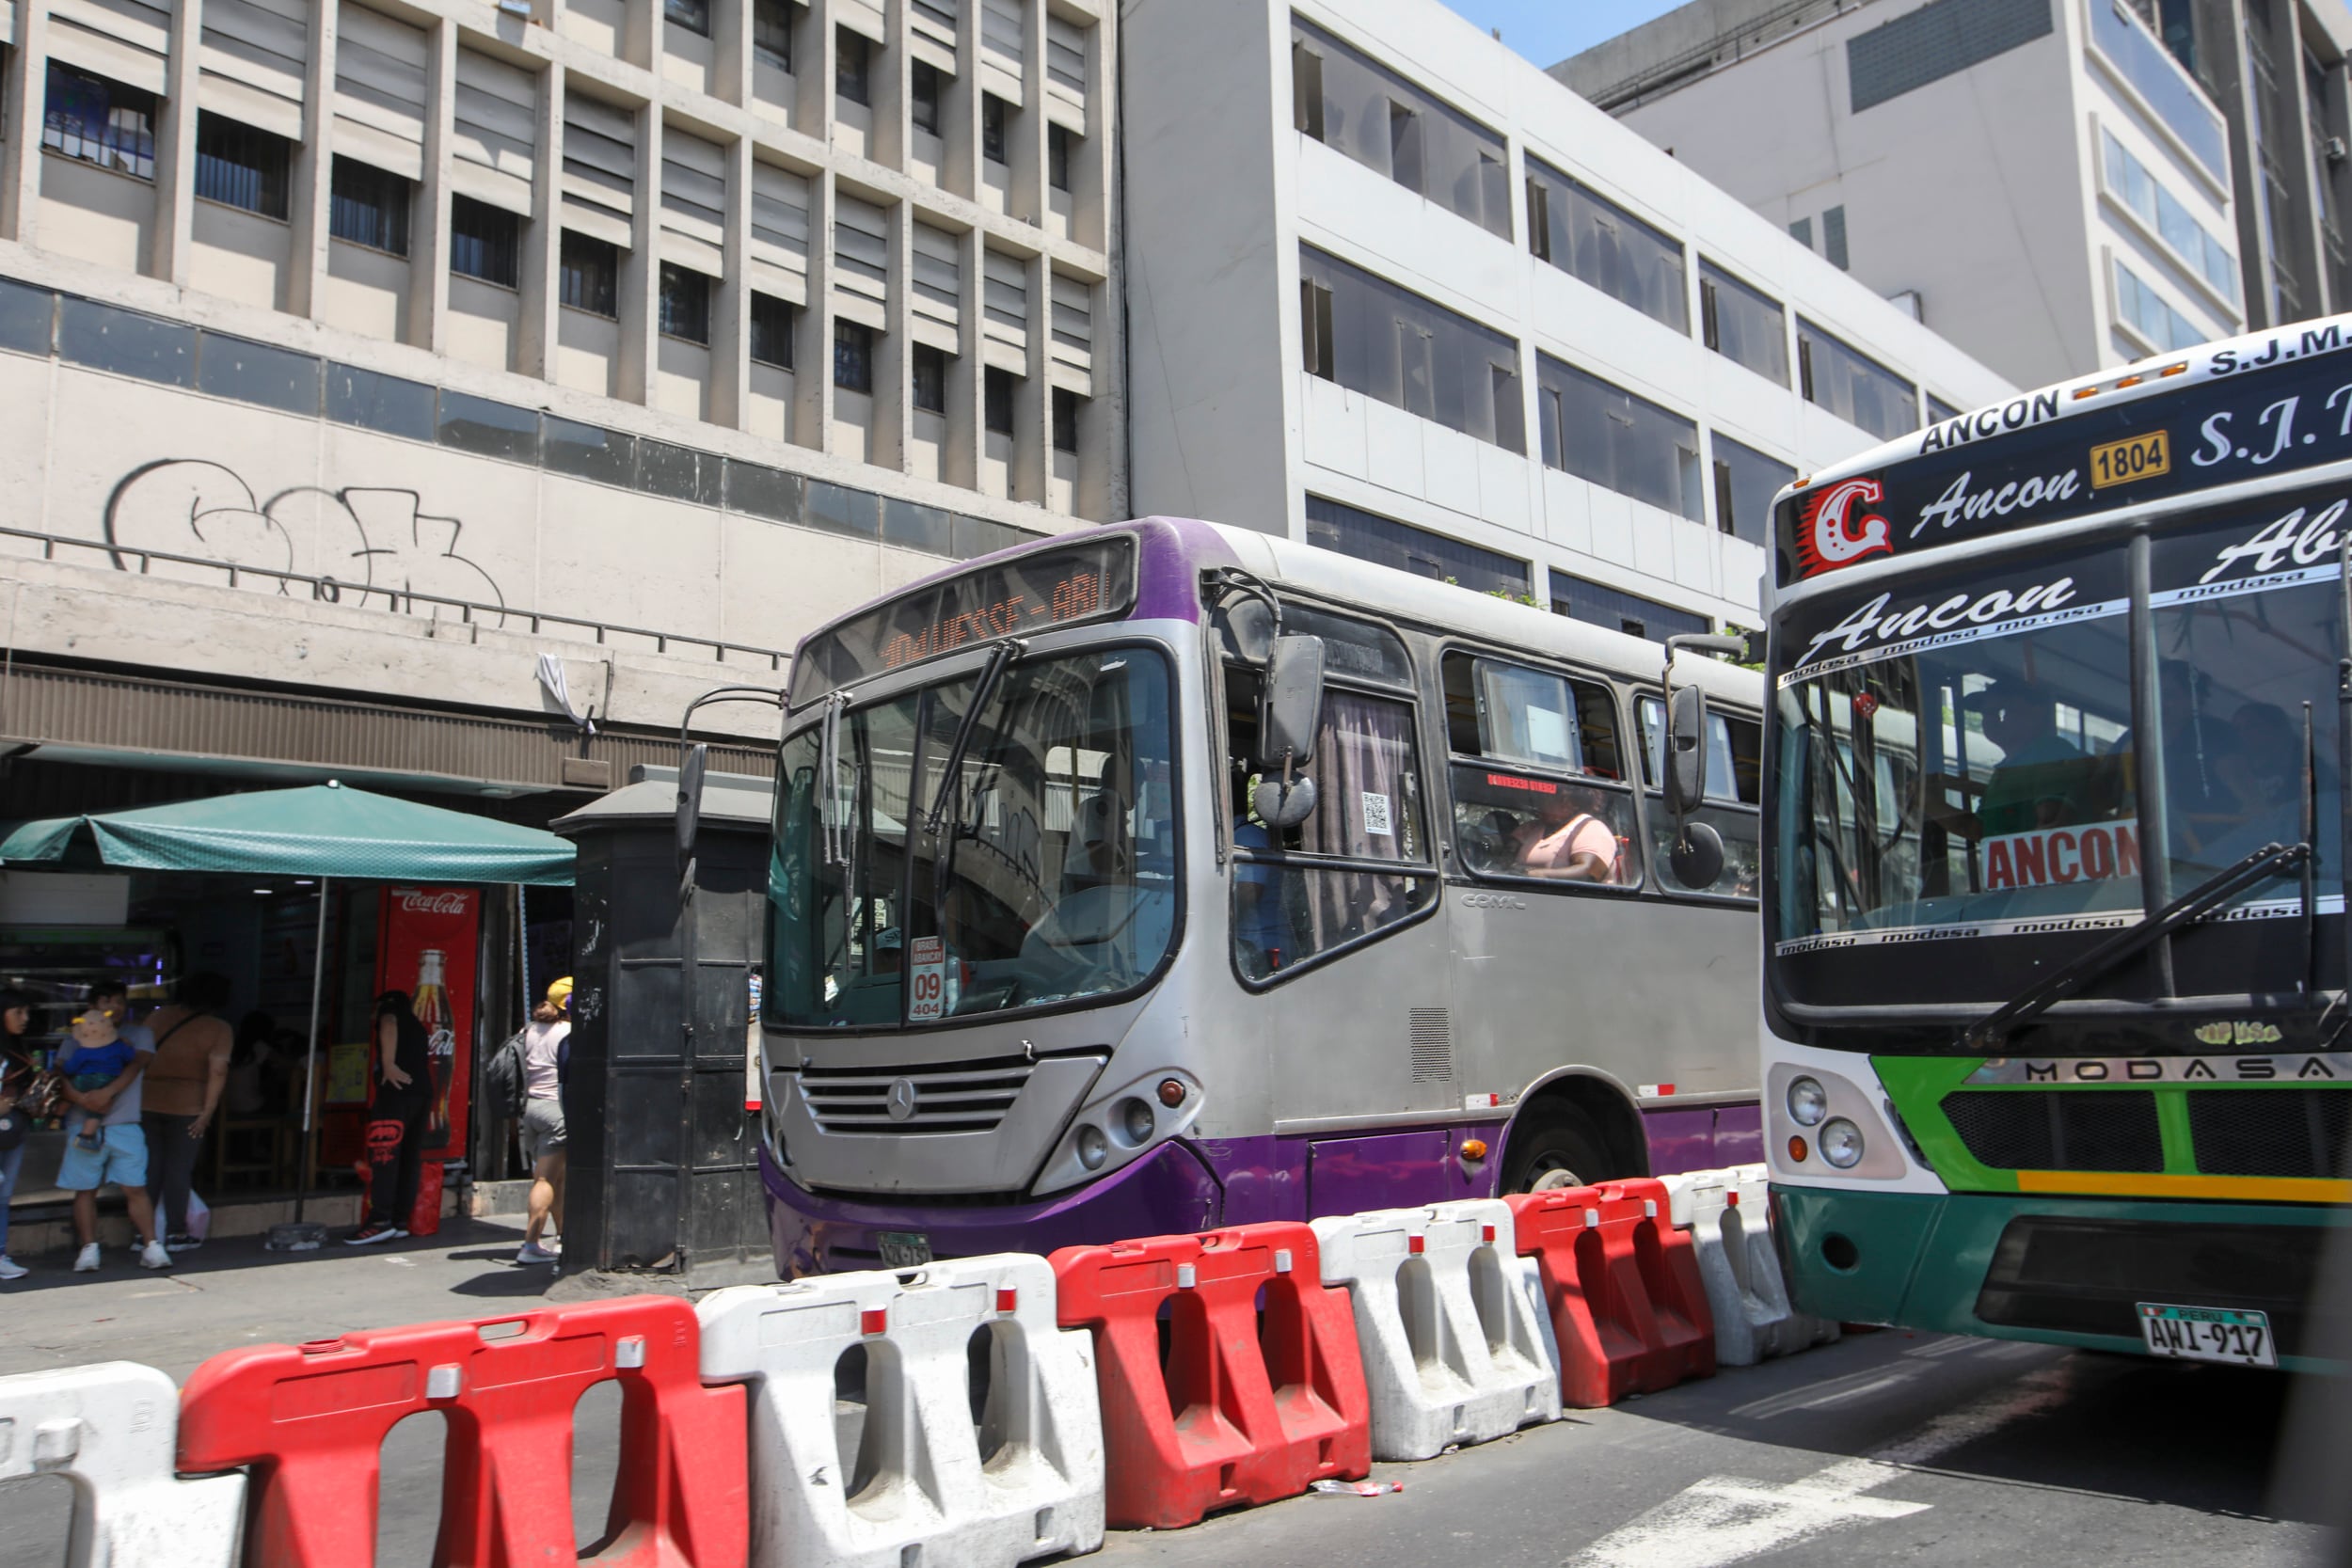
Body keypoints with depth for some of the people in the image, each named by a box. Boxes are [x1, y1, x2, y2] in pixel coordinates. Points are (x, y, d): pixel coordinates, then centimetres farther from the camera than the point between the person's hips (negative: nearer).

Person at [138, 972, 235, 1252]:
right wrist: (208, 1111, -12)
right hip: (188, 1105, -3)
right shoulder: (219, 1029, -5)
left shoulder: (157, 1017, 7)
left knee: (149, 1167, 10)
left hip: (148, 1101, 3)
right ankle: (175, 1233, 8)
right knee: (179, 1169, 3)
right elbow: (218, 1071, -14)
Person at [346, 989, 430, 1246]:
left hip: (397, 1090, -8)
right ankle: (400, 1220, 7)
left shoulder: (390, 1011, 9)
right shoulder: (416, 1026, 30)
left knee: (383, 1155, -13)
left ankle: (381, 1220, -22)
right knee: (409, 1157, 7)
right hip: (423, 1092, 8)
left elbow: (388, 1025, -13)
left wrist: (388, 1064, -20)